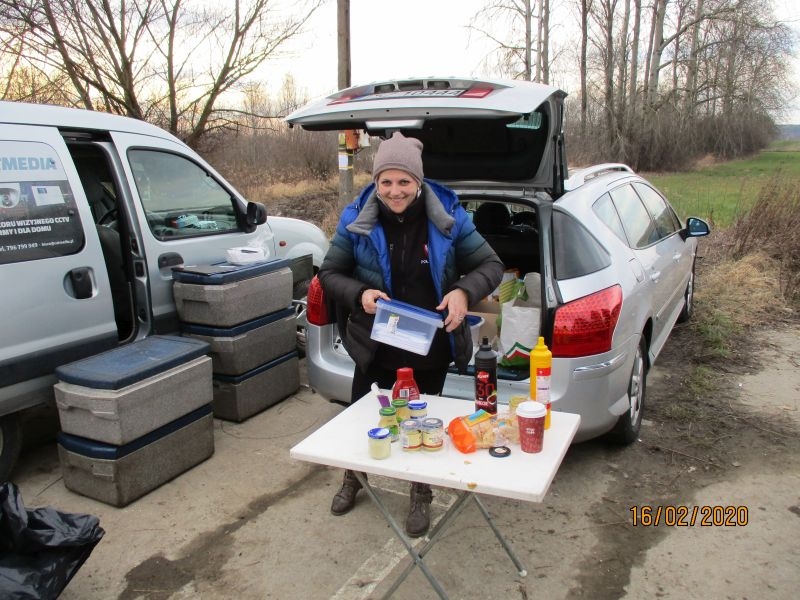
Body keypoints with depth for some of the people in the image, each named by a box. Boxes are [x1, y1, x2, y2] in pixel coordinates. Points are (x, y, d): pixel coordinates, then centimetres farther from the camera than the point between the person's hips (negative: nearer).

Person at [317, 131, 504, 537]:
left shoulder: (448, 217, -10)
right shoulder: (356, 219, -8)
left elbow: (491, 265, -4)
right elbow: (329, 273, -1)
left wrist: (465, 291, -26)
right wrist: (359, 294, -22)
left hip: (430, 351, 0)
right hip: (376, 348, 1)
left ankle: (421, 497, 43)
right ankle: (353, 480, 49)